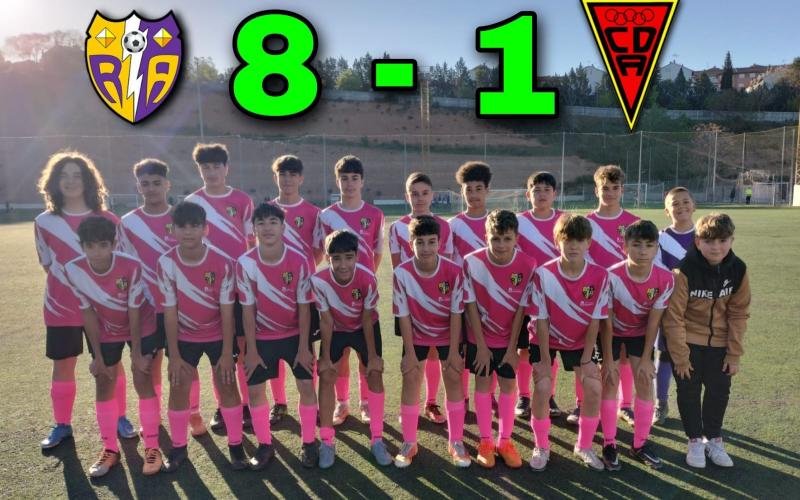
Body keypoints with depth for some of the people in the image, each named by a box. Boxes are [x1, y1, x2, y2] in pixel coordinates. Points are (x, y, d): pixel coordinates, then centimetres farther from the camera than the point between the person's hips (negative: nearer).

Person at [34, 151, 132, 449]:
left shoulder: (107, 220, -4)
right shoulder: (45, 222, -1)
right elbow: (48, 265, 10)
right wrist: (67, 283, 0)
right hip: (62, 307, 1)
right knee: (62, 366, 10)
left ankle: (120, 418, 24)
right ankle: (62, 424, 26)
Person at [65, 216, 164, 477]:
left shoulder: (131, 266, -32)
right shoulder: (73, 270, -24)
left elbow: (134, 312, -23)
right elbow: (87, 312, -13)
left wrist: (137, 354, -16)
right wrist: (97, 356, -9)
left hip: (143, 327, -3)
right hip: (106, 331, 3)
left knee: (143, 381, -6)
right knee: (104, 385, 4)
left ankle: (152, 447, 8)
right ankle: (110, 448, 19)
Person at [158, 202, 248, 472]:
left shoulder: (222, 262, -23)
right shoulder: (166, 263, -19)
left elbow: (227, 310, -16)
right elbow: (170, 311, -13)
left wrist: (227, 353, -15)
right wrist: (174, 355, -11)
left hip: (218, 335, -1)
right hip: (184, 336, 2)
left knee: (227, 386, 1)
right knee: (178, 389, 4)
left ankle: (235, 444, 16)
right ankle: (178, 447, 23)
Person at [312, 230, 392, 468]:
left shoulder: (368, 278, -33)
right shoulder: (319, 280, -32)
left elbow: (367, 319, -20)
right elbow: (326, 320, -20)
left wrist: (373, 356, -12)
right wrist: (325, 357, -13)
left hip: (365, 327, 0)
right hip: (336, 329, 1)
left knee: (374, 374, -5)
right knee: (326, 376, -6)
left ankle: (377, 439, 8)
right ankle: (327, 442, 6)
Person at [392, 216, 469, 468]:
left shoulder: (453, 271, -25)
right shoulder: (402, 273, -25)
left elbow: (456, 313, -16)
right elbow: (404, 315, -16)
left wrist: (454, 351, -14)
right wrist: (410, 352, -13)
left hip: (448, 334, 0)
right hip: (416, 334, 0)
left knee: (454, 380, 0)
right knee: (411, 380, -2)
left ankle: (456, 442, 16)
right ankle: (409, 443, 13)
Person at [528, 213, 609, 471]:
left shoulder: (600, 276, -21)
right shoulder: (543, 274, -26)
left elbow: (595, 320, -13)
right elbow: (541, 320, -19)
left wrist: (587, 358, -11)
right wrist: (544, 359, -16)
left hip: (580, 341, 2)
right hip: (545, 339, -2)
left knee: (594, 388, -6)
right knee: (542, 388, -12)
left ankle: (584, 446, 18)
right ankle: (541, 447, 11)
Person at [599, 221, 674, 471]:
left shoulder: (665, 279, -24)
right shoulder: (612, 276, -32)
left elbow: (654, 321, -13)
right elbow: (606, 321, -22)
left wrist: (646, 359, -10)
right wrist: (608, 360, -18)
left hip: (640, 332, 3)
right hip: (612, 331, -2)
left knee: (646, 384, 0)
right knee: (610, 383, -4)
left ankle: (640, 444, 15)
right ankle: (609, 444, 8)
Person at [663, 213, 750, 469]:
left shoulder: (738, 270, -10)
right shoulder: (685, 271, -23)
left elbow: (738, 314, -2)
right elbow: (674, 316, -18)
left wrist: (734, 353, -3)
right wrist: (680, 357, -14)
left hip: (720, 343, 4)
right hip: (688, 341, -3)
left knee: (719, 391, 10)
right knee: (689, 392, 4)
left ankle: (714, 439, 29)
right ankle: (695, 441, 21)